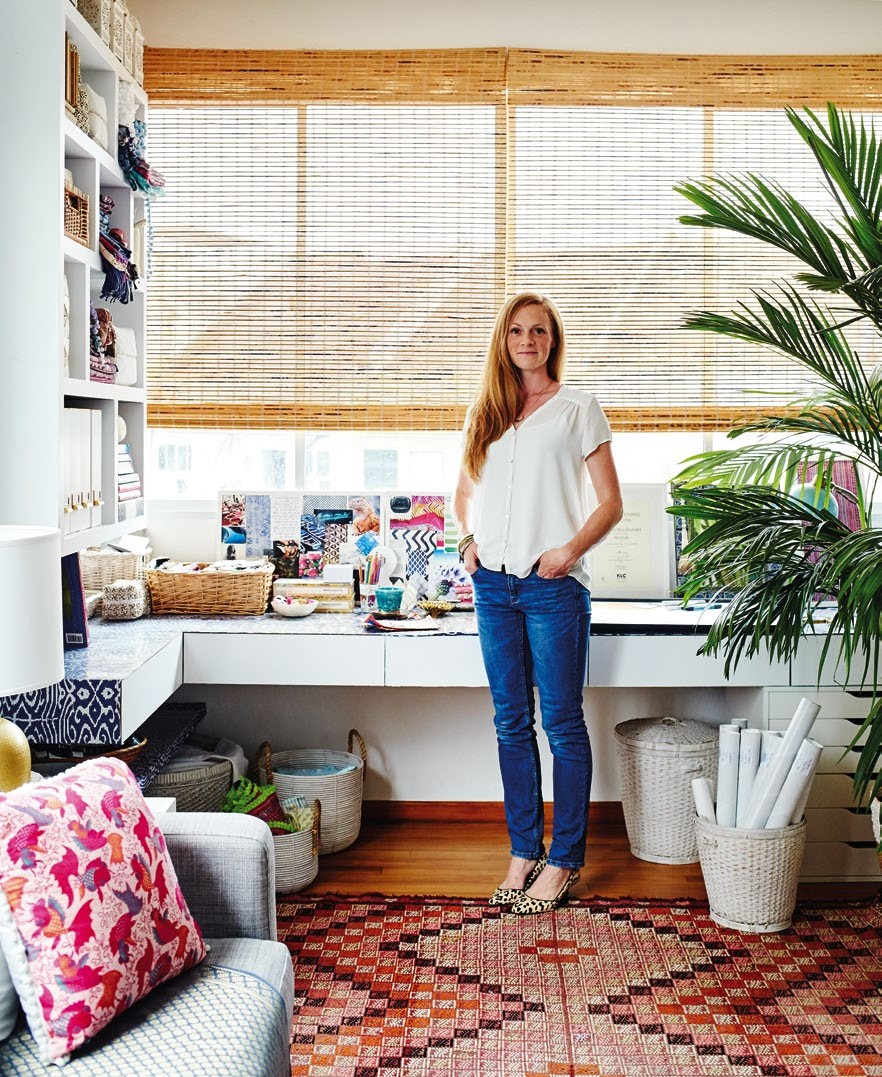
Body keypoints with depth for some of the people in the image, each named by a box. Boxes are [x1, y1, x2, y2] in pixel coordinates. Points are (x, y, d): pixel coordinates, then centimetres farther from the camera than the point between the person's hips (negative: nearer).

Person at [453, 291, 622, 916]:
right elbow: (466, 490, 24)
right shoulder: (485, 413, 14)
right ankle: (524, 850, 21)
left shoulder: (578, 409, 1)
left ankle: (564, 860, 12)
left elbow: (611, 502, -1)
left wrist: (571, 549, -14)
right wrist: (469, 539, 7)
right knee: (512, 722, 10)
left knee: (562, 723, 1)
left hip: (554, 586, -4)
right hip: (494, 584, 5)